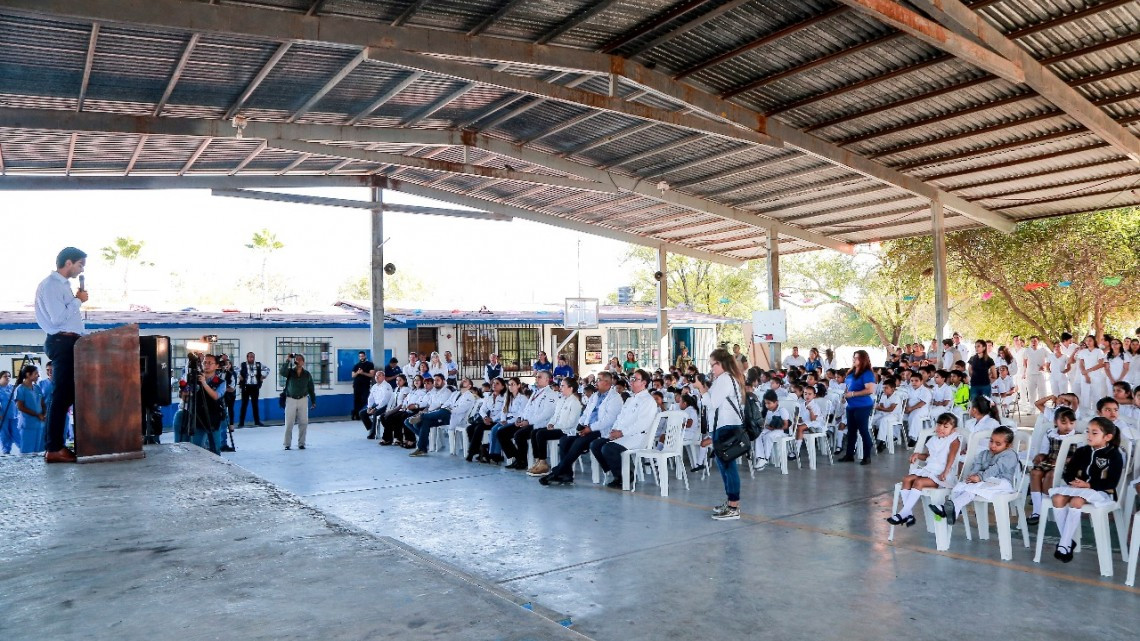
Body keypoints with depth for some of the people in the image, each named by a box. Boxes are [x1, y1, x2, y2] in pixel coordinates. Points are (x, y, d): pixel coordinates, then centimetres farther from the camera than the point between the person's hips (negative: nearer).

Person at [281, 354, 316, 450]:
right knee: (289, 423, -1)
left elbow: (311, 388, 8)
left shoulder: (307, 374, 2)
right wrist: (288, 361, -29)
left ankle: (301, 443, 13)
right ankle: (287, 444, 8)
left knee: (303, 423, 1)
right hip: (291, 399, -1)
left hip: (303, 400, 1)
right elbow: (282, 372, -26)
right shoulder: (290, 372, -2)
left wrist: (313, 401, 7)